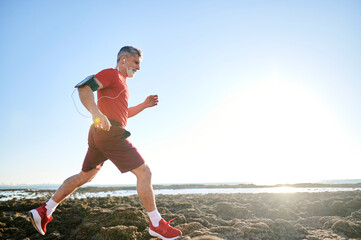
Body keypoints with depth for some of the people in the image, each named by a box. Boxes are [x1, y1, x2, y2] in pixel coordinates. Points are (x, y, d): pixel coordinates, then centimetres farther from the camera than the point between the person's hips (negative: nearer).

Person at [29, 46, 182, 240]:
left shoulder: (120, 82, 28)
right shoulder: (111, 73, -3)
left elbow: (123, 113, 34)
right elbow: (84, 87, -17)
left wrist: (144, 105, 20)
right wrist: (96, 112, -32)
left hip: (98, 135, 11)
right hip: (112, 134, -10)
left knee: (84, 176, 17)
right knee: (144, 173, -7)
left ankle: (44, 211, 21)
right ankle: (157, 224, -1)